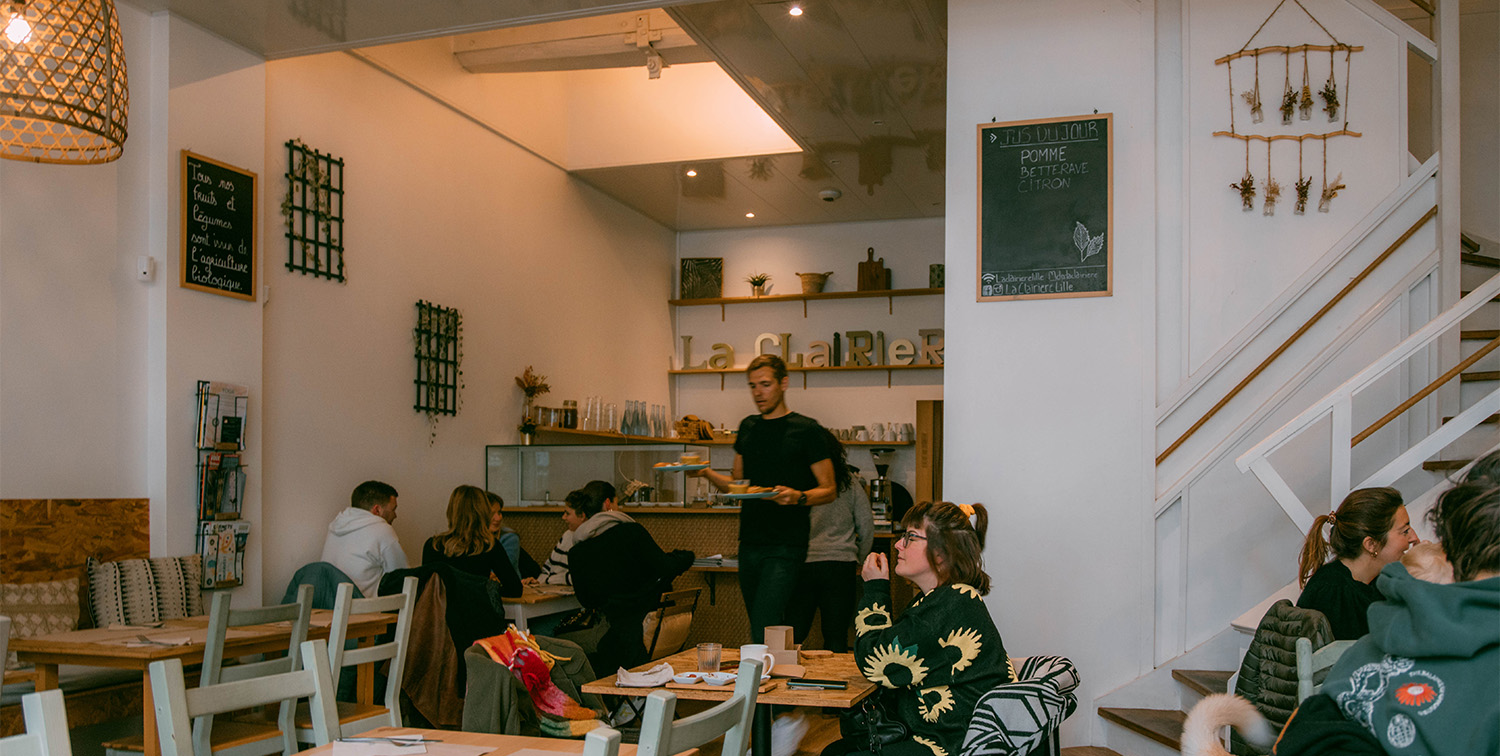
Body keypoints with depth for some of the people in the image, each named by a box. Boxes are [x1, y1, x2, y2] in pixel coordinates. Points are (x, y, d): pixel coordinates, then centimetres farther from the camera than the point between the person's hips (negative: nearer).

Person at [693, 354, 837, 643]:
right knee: (758, 633, 12)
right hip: (749, 544, 6)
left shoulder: (806, 430, -3)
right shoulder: (748, 427, 15)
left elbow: (829, 490, -2)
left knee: (763, 634, -16)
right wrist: (707, 473, 1)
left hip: (785, 547, -6)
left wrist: (798, 497, -21)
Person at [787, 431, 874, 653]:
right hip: (841, 564, 2)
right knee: (837, 639, 7)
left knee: (793, 637, 8)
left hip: (802, 565, -2)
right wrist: (858, 560, 22)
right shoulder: (849, 482, 5)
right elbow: (867, 526, 9)